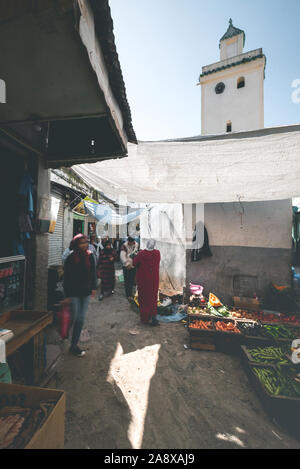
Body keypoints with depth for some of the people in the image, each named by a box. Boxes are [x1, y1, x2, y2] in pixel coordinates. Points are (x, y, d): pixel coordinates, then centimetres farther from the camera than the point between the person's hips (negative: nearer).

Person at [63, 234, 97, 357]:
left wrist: (93, 288, 7)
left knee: (81, 319, 11)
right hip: (74, 292, -4)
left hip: (86, 292, 4)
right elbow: (66, 277, -9)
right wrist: (67, 295, -8)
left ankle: (74, 345, 27)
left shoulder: (90, 256, -1)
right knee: (75, 318, 5)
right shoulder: (70, 258, -12)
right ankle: (73, 346, 28)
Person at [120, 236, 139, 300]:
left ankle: (130, 293, 31)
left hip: (134, 266, 5)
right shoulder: (124, 246, -16)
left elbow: (138, 253, 11)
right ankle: (128, 295, 16)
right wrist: (127, 264, -25)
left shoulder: (136, 245, 1)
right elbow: (122, 256, -22)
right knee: (127, 281, 3)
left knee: (132, 280, 13)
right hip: (127, 266, -5)